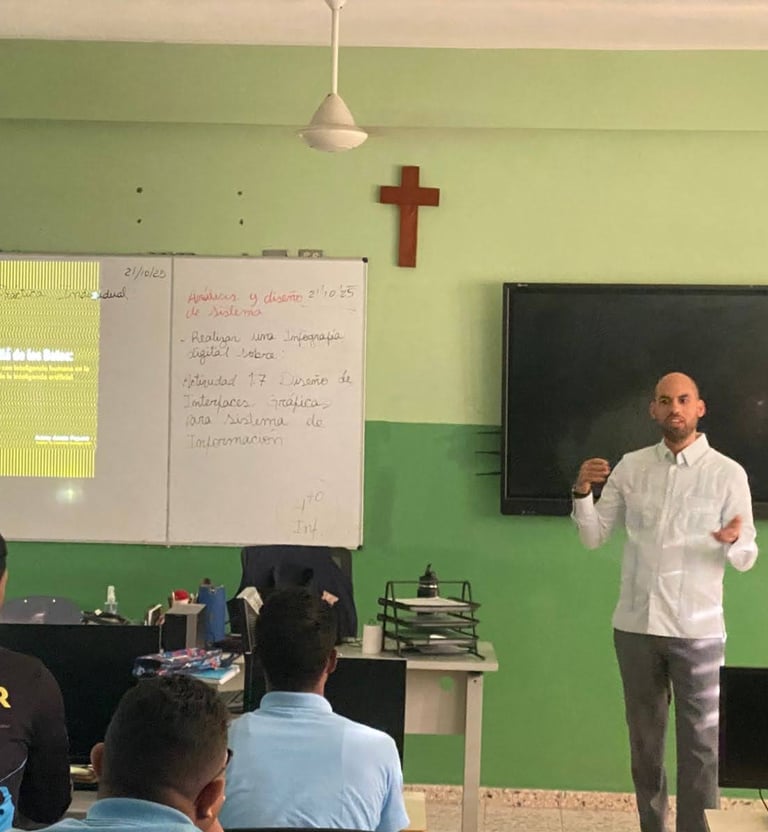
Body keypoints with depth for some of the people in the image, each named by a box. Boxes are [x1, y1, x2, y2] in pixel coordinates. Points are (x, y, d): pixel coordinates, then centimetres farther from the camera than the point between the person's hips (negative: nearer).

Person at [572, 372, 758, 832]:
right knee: (644, 740, 13)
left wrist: (734, 541, -26)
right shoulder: (631, 466, 4)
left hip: (697, 630, -3)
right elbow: (593, 536, 5)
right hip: (635, 626, 3)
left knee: (699, 743, 2)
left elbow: (748, 558, -3)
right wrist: (582, 492, -13)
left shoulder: (728, 473, -4)